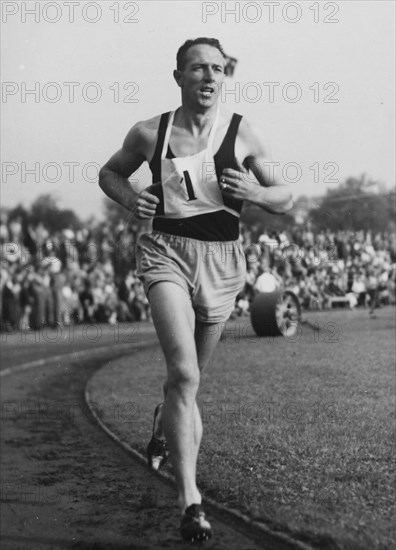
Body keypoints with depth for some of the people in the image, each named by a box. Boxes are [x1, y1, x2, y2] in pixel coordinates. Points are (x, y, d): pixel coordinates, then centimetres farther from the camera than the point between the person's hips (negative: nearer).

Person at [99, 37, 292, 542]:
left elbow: (285, 200, 9)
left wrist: (255, 192, -13)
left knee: (189, 373, 18)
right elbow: (108, 172, 19)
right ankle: (190, 501, -21)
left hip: (221, 259, 2)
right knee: (183, 372, -21)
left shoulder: (243, 135, 0)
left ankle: (164, 424, 55)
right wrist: (129, 198, -2)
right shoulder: (150, 134, 1)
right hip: (166, 250, -2)